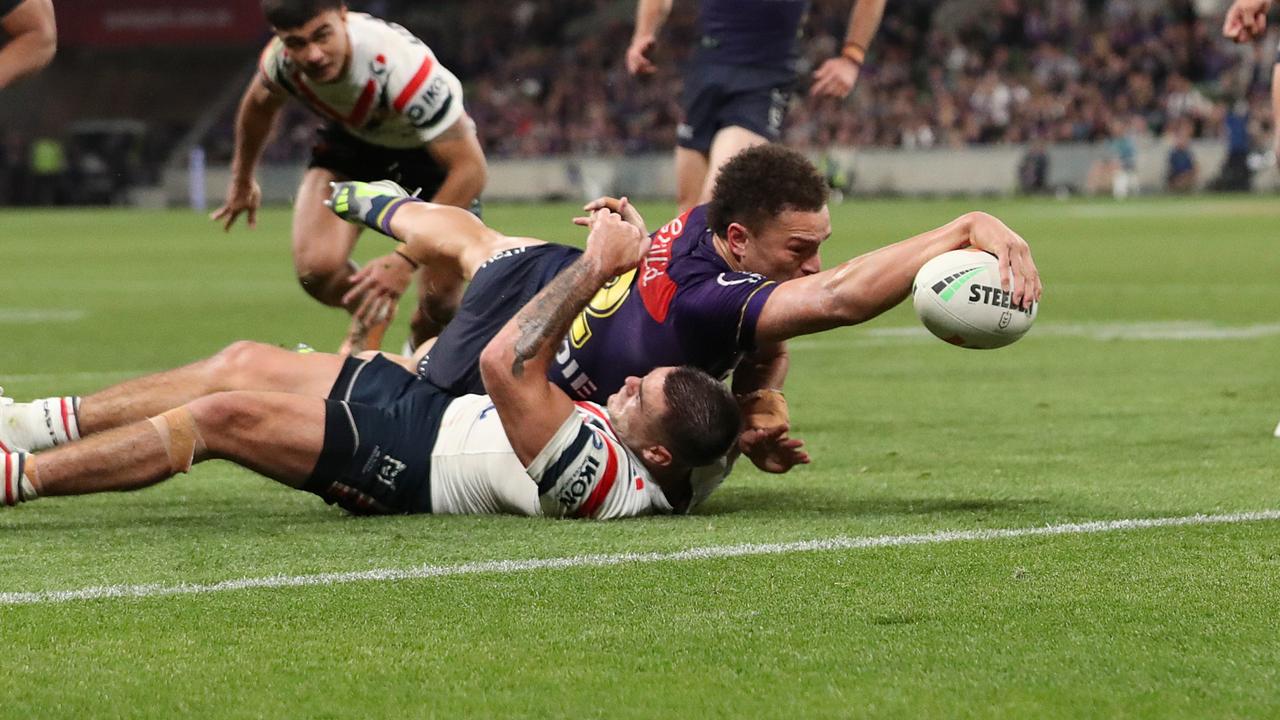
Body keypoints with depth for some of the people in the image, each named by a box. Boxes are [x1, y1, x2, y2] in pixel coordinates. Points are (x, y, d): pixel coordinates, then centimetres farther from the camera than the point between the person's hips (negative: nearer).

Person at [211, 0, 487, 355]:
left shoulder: (401, 66, -43)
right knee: (316, 269, -21)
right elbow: (259, 105, 2)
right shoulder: (280, 60, -26)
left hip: (434, 146, -3)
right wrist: (242, 180, 19)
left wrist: (406, 260, -46)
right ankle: (370, 320, 15)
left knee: (440, 302, -12)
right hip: (352, 137, 3)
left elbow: (470, 168, -41)